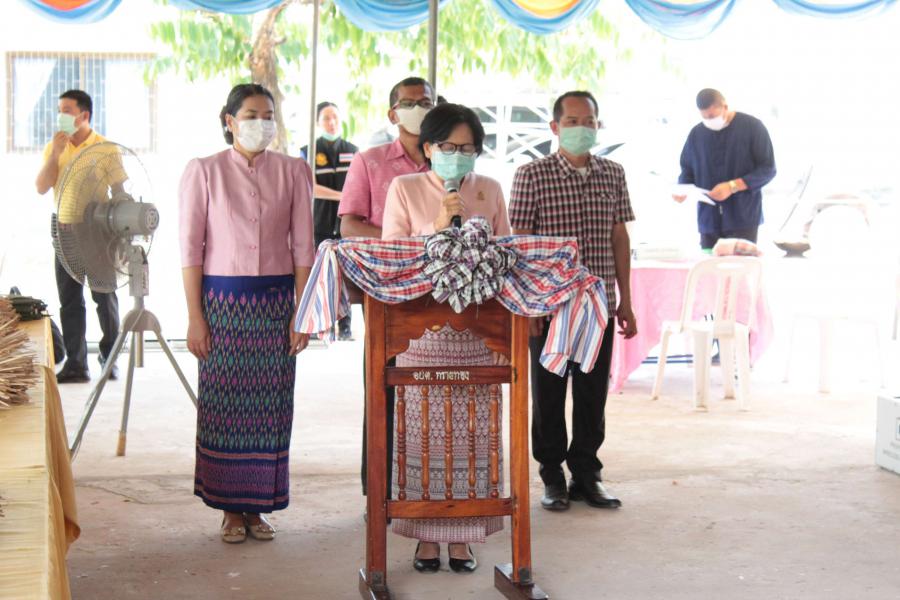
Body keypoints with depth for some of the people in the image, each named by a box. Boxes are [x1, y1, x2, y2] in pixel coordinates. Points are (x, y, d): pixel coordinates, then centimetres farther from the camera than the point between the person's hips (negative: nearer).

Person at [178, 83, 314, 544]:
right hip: (222, 299, -1)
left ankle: (258, 505, 15)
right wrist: (195, 317, -7)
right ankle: (230, 509, 12)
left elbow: (303, 247, 6)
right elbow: (191, 249, -1)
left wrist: (302, 312, 0)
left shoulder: (293, 172, 6)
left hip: (275, 299, 2)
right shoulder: (204, 172, 1)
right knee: (223, 403, 1)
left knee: (270, 404, 3)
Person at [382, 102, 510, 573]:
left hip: (478, 326, 2)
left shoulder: (489, 190, 12)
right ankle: (426, 535, 8)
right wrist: (437, 228, -12)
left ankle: (461, 535, 9)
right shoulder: (404, 189, 5)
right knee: (425, 430, -2)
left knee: (471, 431, 0)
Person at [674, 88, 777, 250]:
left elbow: (768, 169, -4)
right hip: (708, 220, 3)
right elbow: (688, 170, 18)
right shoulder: (696, 133, 9)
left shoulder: (752, 127, -2)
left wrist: (733, 186, -16)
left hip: (743, 219, -3)